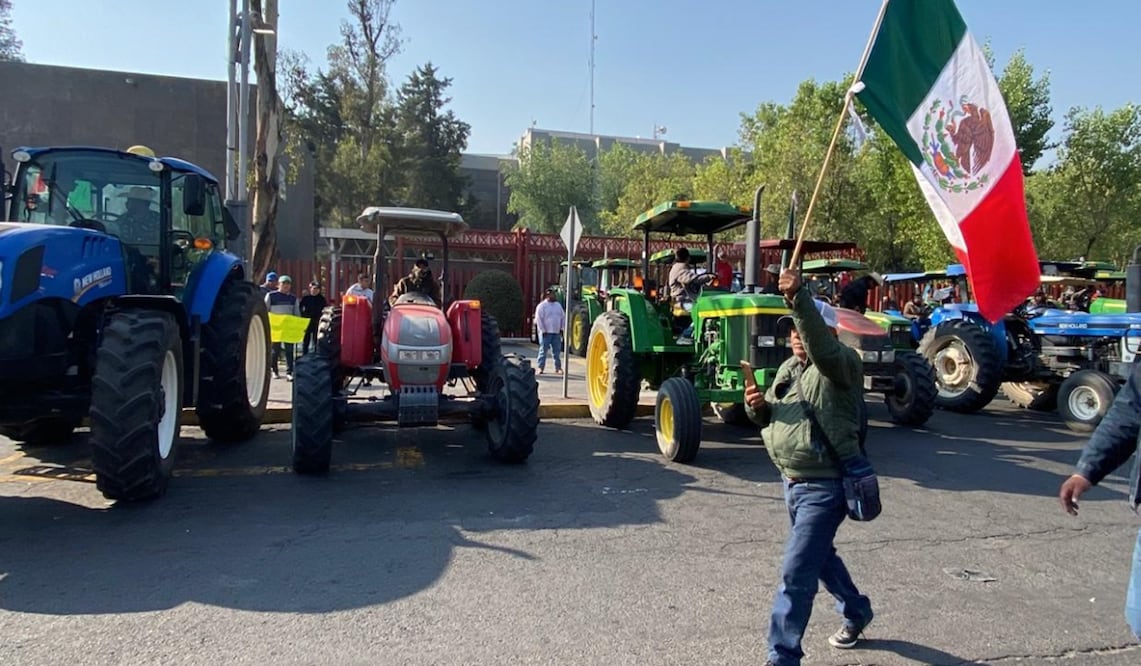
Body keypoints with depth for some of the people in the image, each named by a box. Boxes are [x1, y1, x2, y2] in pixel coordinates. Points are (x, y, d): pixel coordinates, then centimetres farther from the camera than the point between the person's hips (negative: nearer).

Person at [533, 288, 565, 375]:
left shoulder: (558, 305, 14)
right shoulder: (542, 305, -4)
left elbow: (563, 317, 17)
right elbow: (538, 319, -9)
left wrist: (562, 328, 7)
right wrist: (543, 330, -12)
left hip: (556, 333, 5)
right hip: (546, 332, -5)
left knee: (556, 351, 6)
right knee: (543, 350, -4)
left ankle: (558, 367, 11)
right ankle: (540, 367, -1)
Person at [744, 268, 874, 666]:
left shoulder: (840, 364, -16)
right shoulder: (789, 368, 8)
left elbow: (823, 349, -41)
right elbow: (769, 419, 15)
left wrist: (798, 298, -51)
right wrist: (757, 407, -9)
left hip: (825, 486, -9)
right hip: (793, 481, 9)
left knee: (795, 575, -7)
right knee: (819, 554, 27)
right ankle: (856, 612, 52)